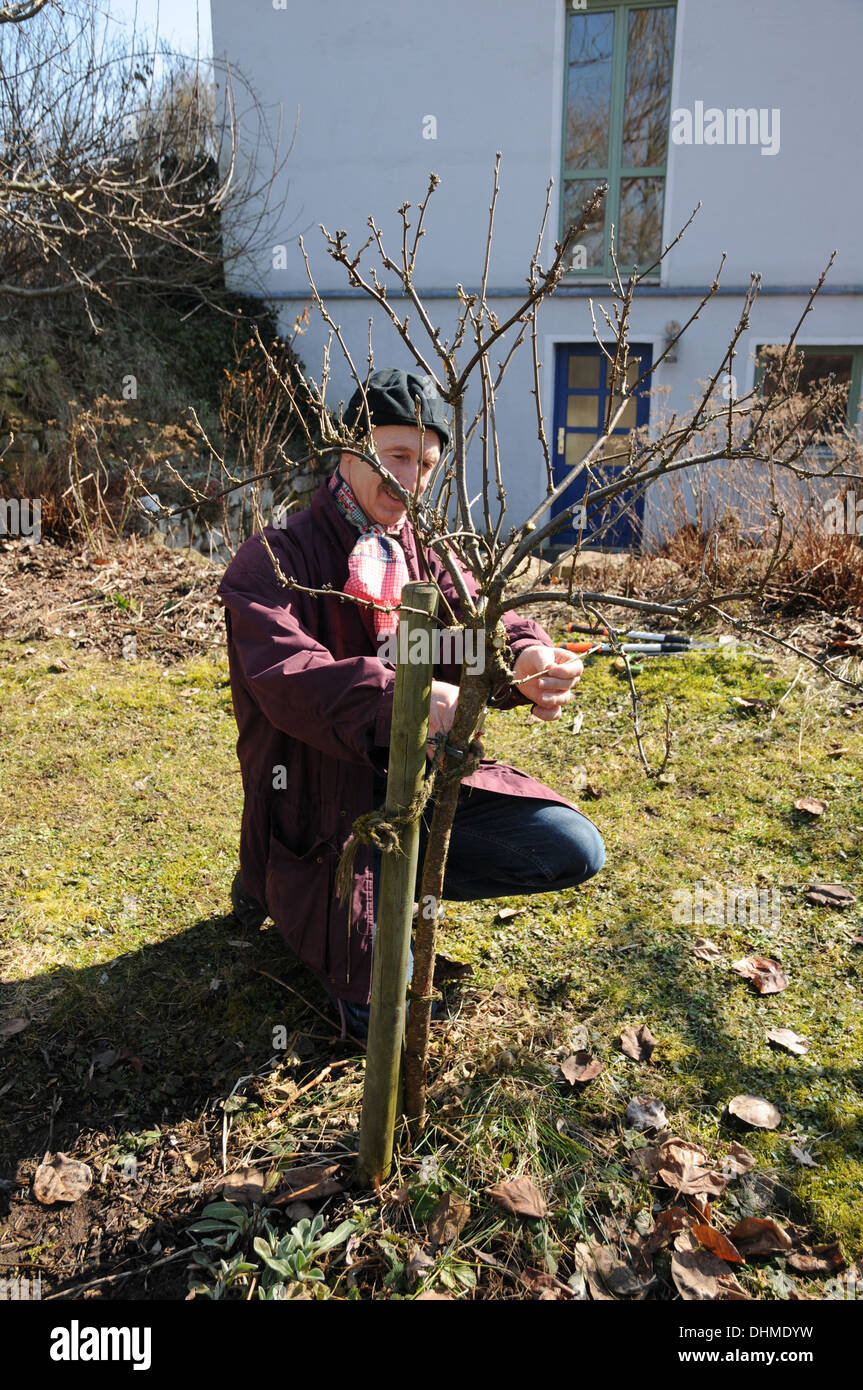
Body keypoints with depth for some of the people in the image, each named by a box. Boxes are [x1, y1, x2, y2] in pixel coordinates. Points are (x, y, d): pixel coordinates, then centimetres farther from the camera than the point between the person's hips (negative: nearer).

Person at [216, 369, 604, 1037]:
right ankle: (276, 883, 15)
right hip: (324, 802, -6)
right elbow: (285, 677, -29)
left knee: (576, 850, -4)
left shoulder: (422, 552, 9)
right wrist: (398, 697, -47)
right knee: (384, 1012, -11)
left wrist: (528, 660, -30)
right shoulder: (272, 560, -12)